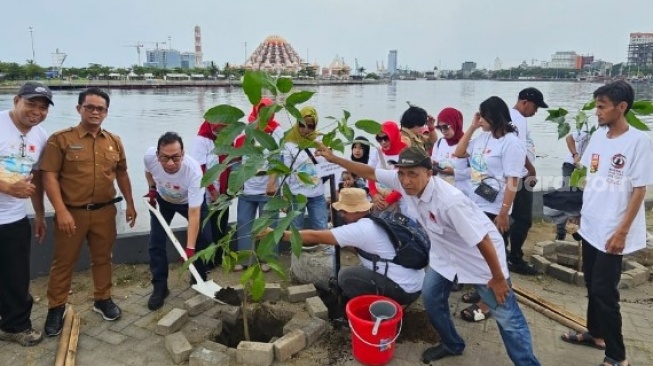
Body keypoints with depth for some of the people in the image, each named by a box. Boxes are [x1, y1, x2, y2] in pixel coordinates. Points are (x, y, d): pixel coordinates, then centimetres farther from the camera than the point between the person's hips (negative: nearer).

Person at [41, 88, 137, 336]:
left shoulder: (114, 141, 6)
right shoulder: (61, 139, -7)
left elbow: (121, 174, 16)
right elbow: (49, 176, -11)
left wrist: (130, 204, 14)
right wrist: (61, 211, -18)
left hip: (105, 212, 4)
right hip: (72, 213, -3)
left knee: (103, 258, 15)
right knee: (63, 262, 9)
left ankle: (103, 299, 31)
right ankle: (56, 308, 23)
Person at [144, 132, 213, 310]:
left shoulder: (194, 170, -44)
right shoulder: (149, 156, -33)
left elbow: (194, 214, -44)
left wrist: (190, 248, -48)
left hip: (190, 201, -2)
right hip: (162, 200, 2)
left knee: (204, 239, -5)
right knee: (156, 242, -6)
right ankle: (159, 287, 8)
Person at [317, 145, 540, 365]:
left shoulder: (450, 202, -38)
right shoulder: (403, 181, -18)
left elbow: (482, 240, -30)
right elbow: (371, 173, -5)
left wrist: (498, 278, -20)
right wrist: (334, 159, -6)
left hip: (481, 255, -7)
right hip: (446, 253, 7)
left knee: (507, 317, 0)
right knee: (431, 297, 13)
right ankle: (452, 345, 35)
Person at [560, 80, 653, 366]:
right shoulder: (598, 136, 5)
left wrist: (622, 232, -16)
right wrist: (583, 213, 13)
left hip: (612, 232, -7)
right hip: (590, 226, 7)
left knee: (604, 292, -1)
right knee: (592, 286, 18)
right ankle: (595, 334, 37)